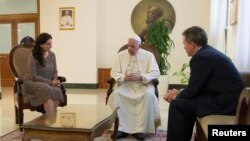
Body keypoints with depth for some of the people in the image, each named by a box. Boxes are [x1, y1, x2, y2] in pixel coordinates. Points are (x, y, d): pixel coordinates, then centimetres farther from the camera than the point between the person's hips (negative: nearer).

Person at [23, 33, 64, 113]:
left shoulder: (52, 55, 4)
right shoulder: (33, 58, -12)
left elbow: (55, 71, 10)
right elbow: (33, 76, -13)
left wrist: (55, 80, -12)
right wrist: (50, 82, -18)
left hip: (48, 83, 4)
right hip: (33, 83, -4)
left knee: (58, 91, -30)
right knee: (47, 90, -37)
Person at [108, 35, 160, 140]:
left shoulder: (148, 55, 3)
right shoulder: (121, 55, 8)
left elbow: (156, 72, -4)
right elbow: (114, 72, 5)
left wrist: (140, 77, -19)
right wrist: (124, 77, -16)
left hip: (143, 85, -1)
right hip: (125, 85, 2)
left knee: (149, 95, -34)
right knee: (116, 94, -30)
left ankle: (140, 129, -26)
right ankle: (121, 128, -23)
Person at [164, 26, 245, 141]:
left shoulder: (201, 57, -17)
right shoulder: (208, 51, 13)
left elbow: (192, 90, -14)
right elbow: (197, 86, 16)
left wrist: (176, 96, 4)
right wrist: (179, 94, 9)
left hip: (225, 101, -10)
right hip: (229, 97, 10)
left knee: (177, 104, -11)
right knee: (183, 100, 17)